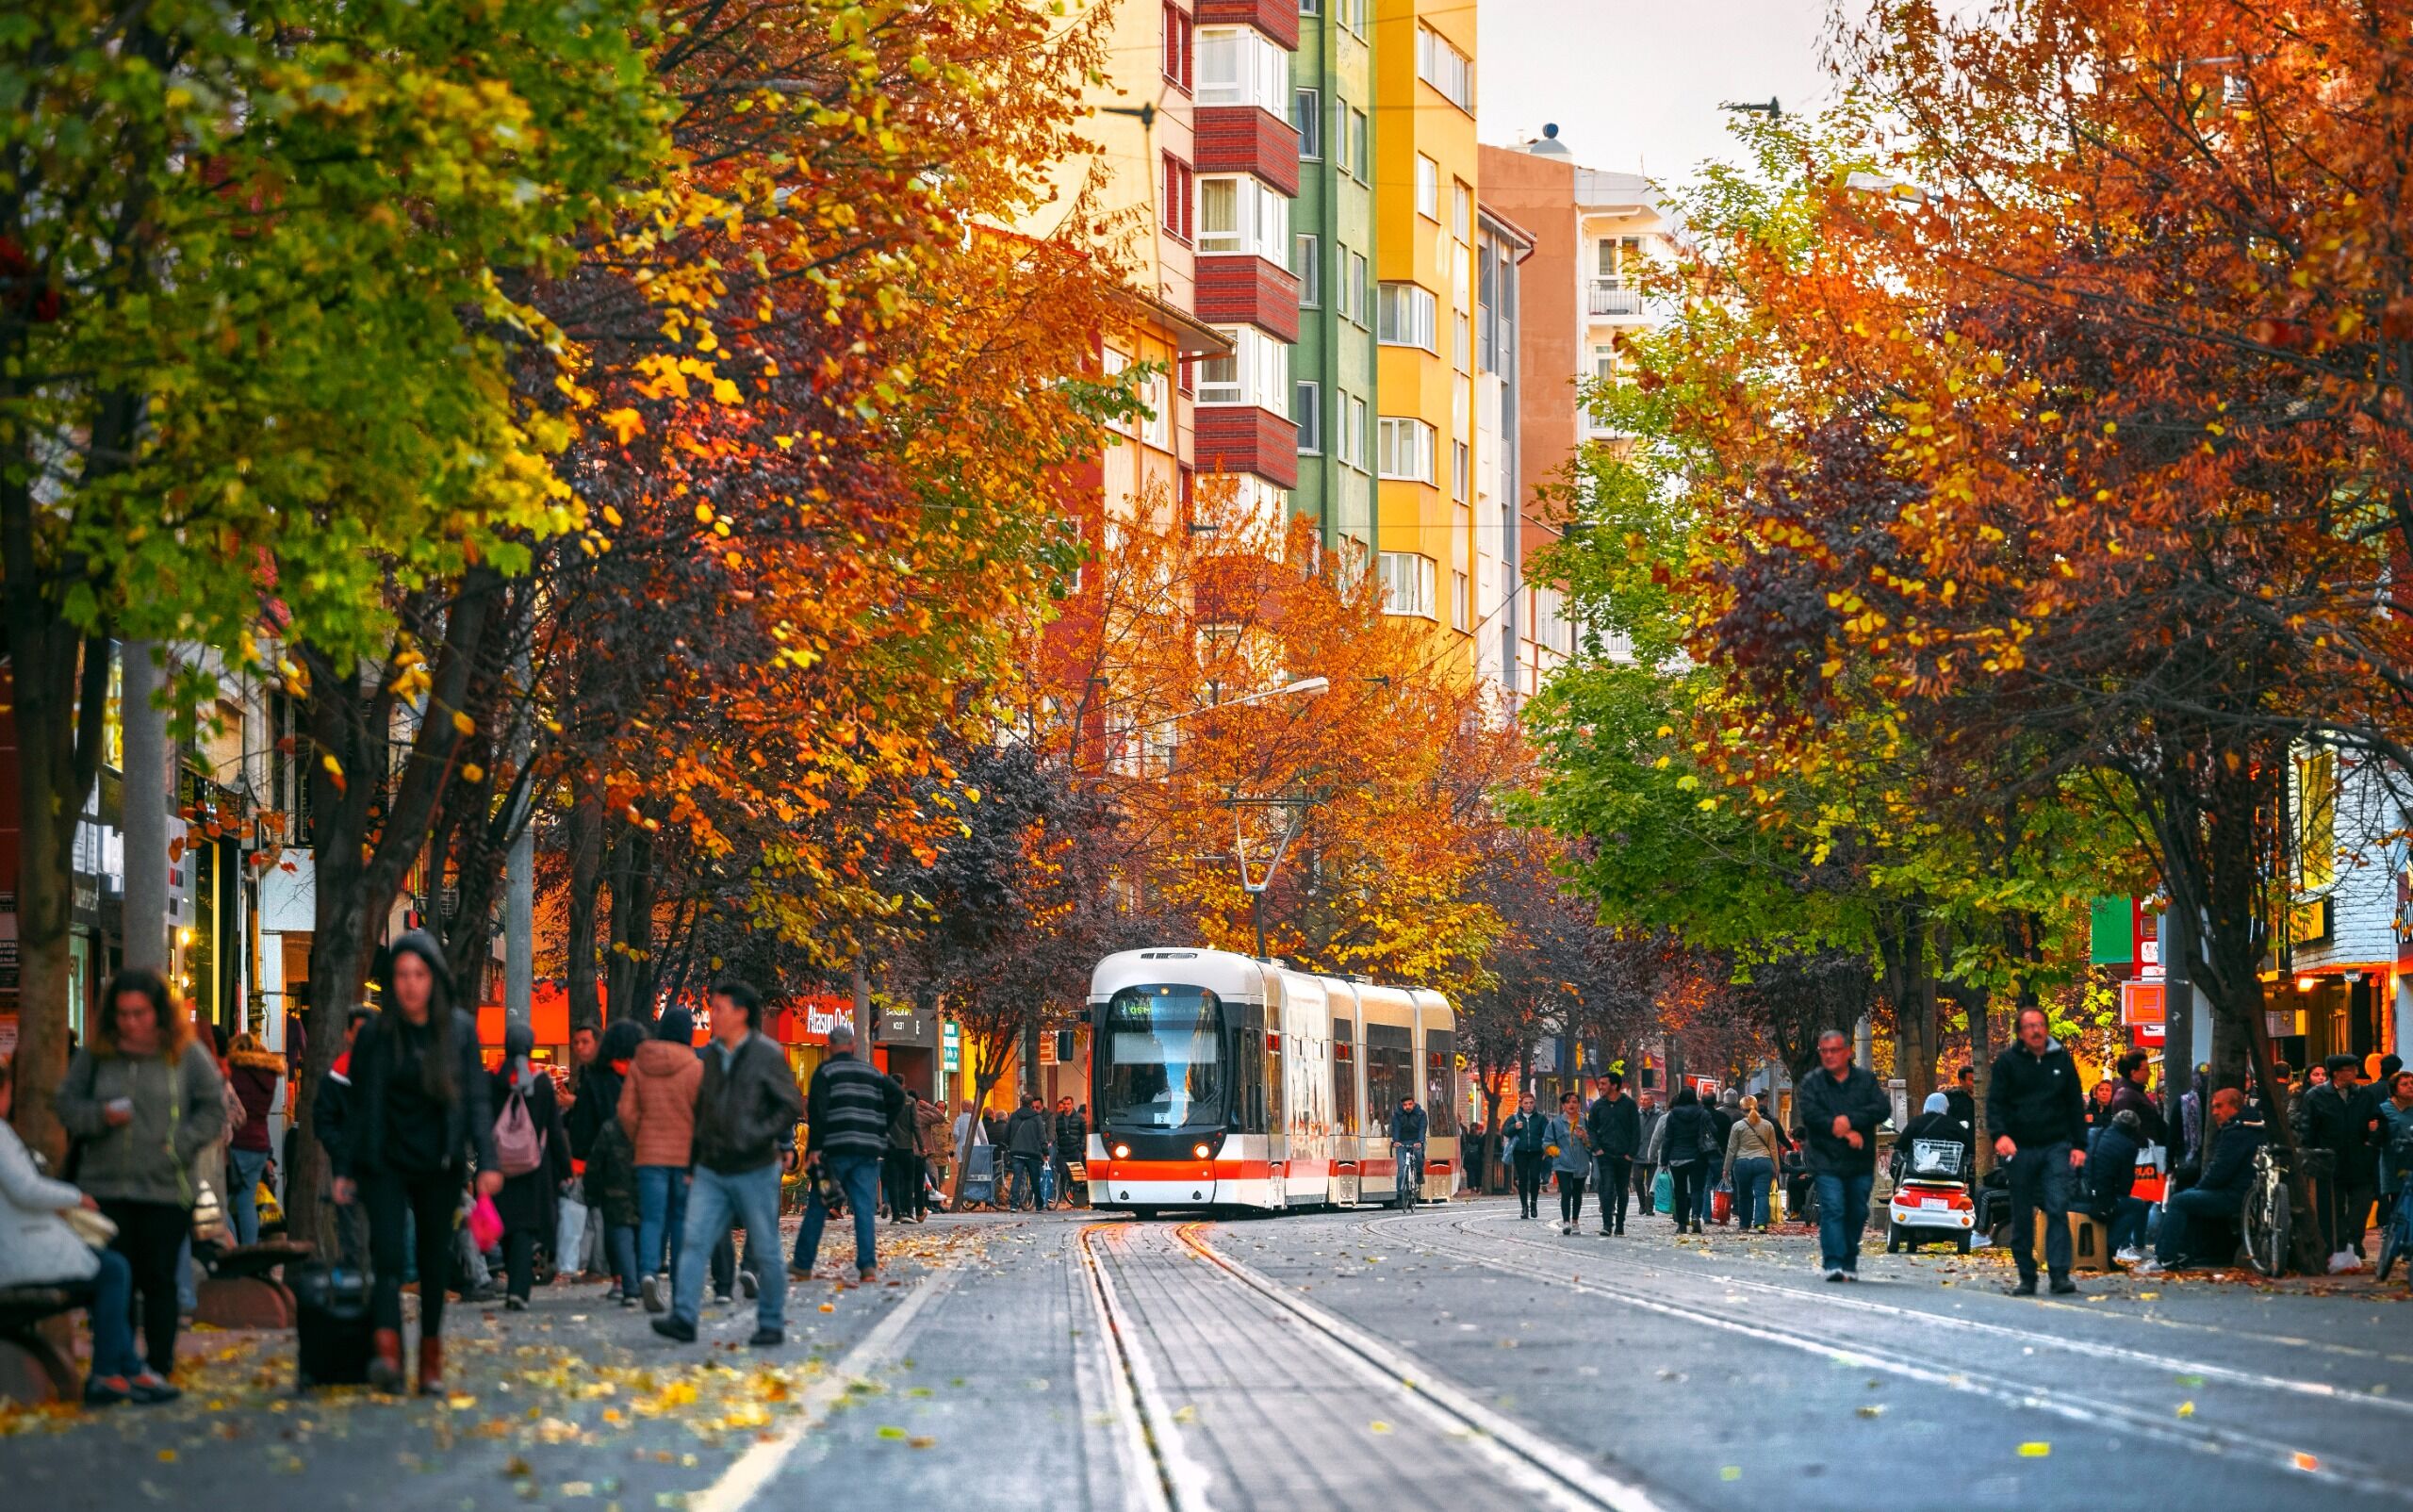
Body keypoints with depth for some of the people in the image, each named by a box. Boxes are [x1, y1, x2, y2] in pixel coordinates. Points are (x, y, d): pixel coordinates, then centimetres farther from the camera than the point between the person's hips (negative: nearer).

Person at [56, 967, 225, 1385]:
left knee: (158, 1279, 4)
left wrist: (178, 1145, -9)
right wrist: (100, 1116, -11)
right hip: (105, 1188, 1)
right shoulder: (93, 1055, 5)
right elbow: (67, 1104, 9)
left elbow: (213, 1110, 3)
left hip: (166, 1189, -1)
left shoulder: (188, 1055, 1)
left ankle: (160, 1364, 12)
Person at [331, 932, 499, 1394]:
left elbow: (477, 1100, 1)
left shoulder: (460, 1030, 1)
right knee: (387, 1253, -17)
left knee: (435, 1261, 7)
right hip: (386, 1165, -1)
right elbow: (360, 1107, 6)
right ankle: (387, 1353, -32)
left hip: (439, 1168, 1)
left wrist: (487, 1161, -9)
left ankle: (431, 1362, 16)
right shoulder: (377, 1035, 1)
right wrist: (345, 1169, 4)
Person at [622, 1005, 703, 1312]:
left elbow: (627, 1112, 1)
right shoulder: (696, 1068, -7)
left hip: (650, 1153, 1)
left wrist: (638, 1143, 13)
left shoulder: (638, 1065, 2)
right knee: (682, 1218, 10)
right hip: (686, 1155, -1)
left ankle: (648, 1272, -24)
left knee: (651, 1218, 0)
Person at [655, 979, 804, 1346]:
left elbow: (791, 1106, -9)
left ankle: (771, 1323, 13)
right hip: (711, 1171, 5)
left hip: (754, 1171, -5)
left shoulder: (766, 1055, -8)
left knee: (765, 1249, 3)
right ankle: (683, 1318, -10)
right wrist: (701, 1144, 12)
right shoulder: (711, 1055, 11)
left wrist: (757, 1136, -19)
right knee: (694, 1240, -7)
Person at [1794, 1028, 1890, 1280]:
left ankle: (1850, 1264, 20)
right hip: (1826, 1161, -2)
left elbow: (1883, 1108, -4)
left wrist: (1851, 1120, -17)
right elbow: (1809, 1114, -11)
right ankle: (1833, 1263, -18)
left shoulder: (1865, 1079, 9)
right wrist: (1845, 1133, -17)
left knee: (1857, 1213, 8)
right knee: (1833, 1210, -14)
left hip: (1860, 1163, 3)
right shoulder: (1812, 1082, 5)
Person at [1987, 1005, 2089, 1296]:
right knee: (2022, 1216, 5)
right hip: (2020, 1149, 0)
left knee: (2058, 1207, -13)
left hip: (2056, 1147, 0)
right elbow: (1995, 1102, -1)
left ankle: (2060, 1274, -16)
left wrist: (2079, 1145, 6)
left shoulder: (2062, 1060, 10)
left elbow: (2075, 1105, 14)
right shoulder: (2007, 1062, 5)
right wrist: (2000, 1134, -19)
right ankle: (2026, 1277, 12)